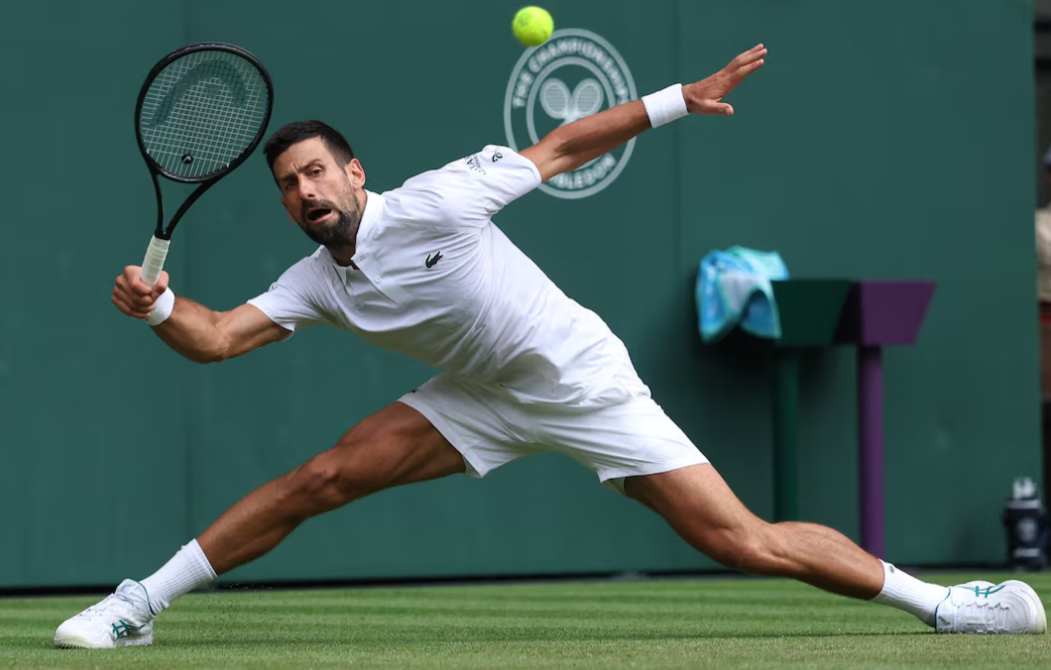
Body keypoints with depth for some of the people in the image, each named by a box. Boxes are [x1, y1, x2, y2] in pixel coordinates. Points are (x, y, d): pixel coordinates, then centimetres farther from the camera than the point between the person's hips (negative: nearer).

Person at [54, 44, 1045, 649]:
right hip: (486, 403, 5)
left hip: (585, 381, -5)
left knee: (747, 543, -15)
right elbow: (219, 337, -8)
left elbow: (562, 148, -14)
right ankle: (142, 602, 3)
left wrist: (678, 98, -18)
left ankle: (938, 602, -5)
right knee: (319, 480, -7)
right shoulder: (318, 282, -3)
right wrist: (157, 306, -29)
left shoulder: (431, 203, -20)